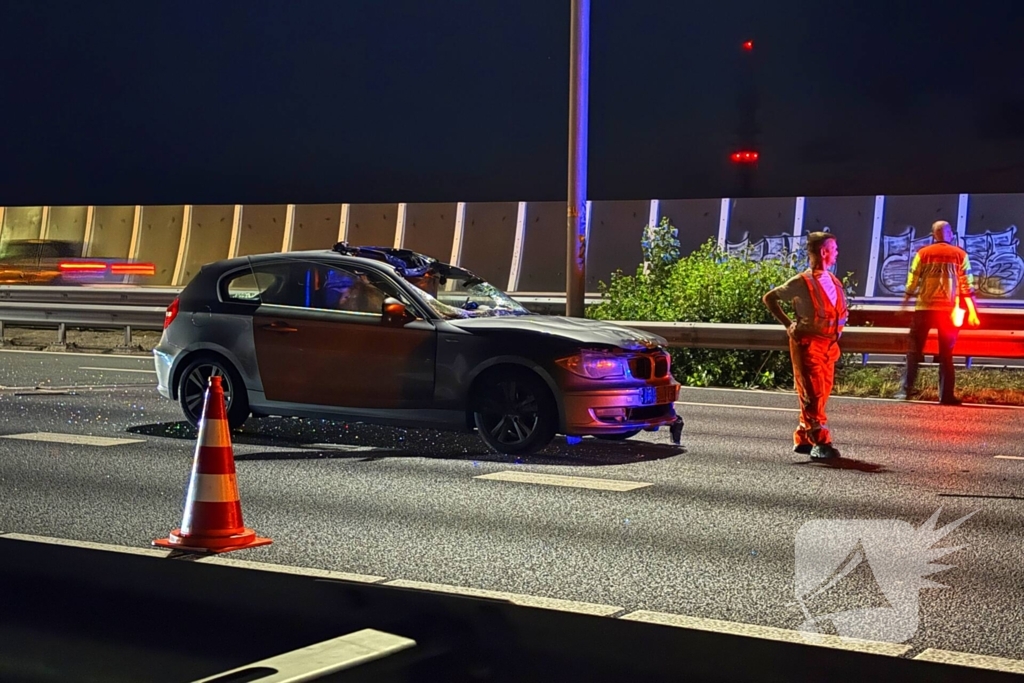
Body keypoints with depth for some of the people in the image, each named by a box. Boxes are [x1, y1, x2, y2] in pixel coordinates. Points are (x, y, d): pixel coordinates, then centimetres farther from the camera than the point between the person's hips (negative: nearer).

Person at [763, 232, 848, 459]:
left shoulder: (833, 281, 11)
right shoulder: (801, 283, -8)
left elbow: (841, 311, 27)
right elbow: (769, 298, 0)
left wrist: (837, 330, 10)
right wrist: (788, 324, -2)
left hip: (829, 344, 7)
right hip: (808, 344, -7)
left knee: (821, 394, 9)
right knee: (813, 395, -9)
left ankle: (803, 439, 19)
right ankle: (821, 443, -10)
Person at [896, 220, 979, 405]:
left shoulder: (923, 253, 2)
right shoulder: (960, 255, 3)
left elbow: (912, 283, 2)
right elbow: (967, 286, 0)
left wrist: (904, 302, 16)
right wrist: (972, 311, 6)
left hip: (924, 308, 0)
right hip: (948, 309, 0)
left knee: (914, 350, 8)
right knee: (946, 353, 7)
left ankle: (906, 390, 4)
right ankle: (946, 394, 5)